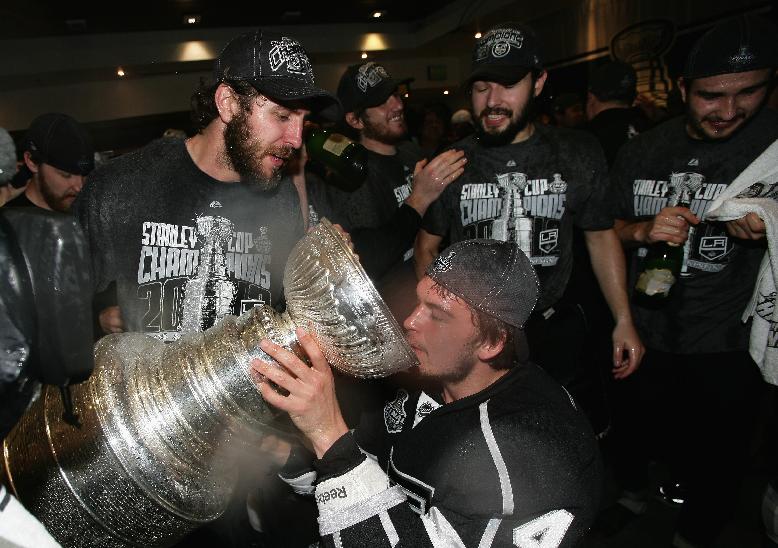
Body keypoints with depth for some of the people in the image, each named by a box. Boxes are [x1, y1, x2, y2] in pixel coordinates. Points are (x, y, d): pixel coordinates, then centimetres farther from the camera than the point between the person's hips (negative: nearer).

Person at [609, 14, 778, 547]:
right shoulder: (644, 150, -2)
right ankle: (634, 487, 55)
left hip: (726, 343, -2)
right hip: (644, 330, 3)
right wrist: (643, 231, -19)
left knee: (715, 461, 16)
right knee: (637, 431, 24)